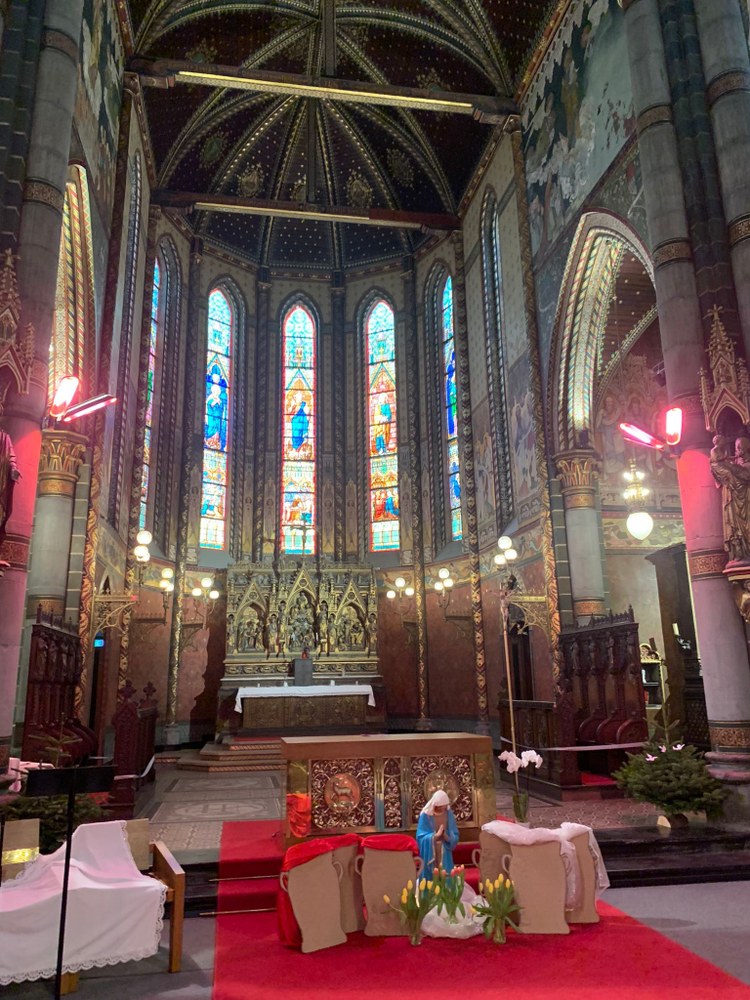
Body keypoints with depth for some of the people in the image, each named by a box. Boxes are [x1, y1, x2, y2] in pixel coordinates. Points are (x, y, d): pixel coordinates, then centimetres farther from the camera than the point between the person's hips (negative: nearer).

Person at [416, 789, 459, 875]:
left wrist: (448, 838, -19)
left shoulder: (449, 814, -1)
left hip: (445, 854, 3)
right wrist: (435, 835, -26)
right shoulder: (426, 815, -11)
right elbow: (421, 837, -12)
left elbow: (455, 836, 2)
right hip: (430, 854, -3)